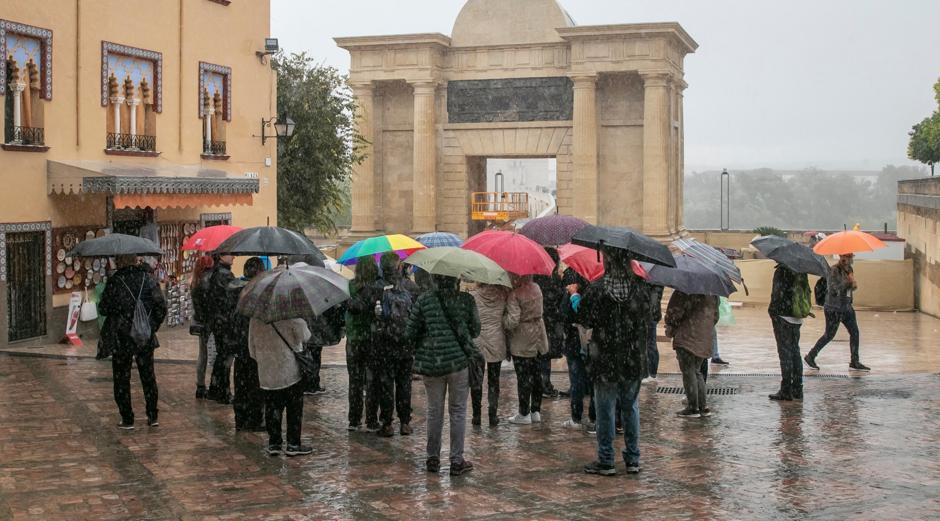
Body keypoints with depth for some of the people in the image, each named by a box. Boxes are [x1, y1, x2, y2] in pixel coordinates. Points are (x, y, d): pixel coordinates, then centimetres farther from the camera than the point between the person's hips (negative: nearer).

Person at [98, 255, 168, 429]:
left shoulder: (115, 282, -10)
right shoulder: (147, 279, -1)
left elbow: (103, 309, -6)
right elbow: (162, 306, 0)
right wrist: (153, 326, 9)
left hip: (121, 339, -3)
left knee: (122, 379, 8)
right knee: (148, 376, 15)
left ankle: (127, 419, 8)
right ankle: (153, 416, 15)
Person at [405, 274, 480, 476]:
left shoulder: (424, 300, -3)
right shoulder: (467, 300, -4)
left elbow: (410, 333, -1)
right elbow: (475, 330, 6)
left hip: (430, 363, 1)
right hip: (459, 360, -1)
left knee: (434, 411, 12)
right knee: (458, 411, 8)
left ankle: (433, 458, 19)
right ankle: (457, 460, 8)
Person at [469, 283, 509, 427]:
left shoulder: (472, 296, -9)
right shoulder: (502, 295, -3)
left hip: (477, 344, -2)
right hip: (497, 344, 2)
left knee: (476, 382, 8)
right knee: (494, 381, 11)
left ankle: (477, 416, 10)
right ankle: (493, 416, 11)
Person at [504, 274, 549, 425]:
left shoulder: (514, 295, -19)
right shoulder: (536, 288, 3)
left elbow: (513, 320, -24)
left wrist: (503, 320, -6)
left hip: (521, 341, -7)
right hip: (537, 335, 7)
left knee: (523, 376, 0)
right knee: (536, 374, 14)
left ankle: (524, 414, 7)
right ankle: (536, 411, 22)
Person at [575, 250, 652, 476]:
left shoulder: (597, 290, -15)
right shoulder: (641, 287, -4)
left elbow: (583, 319, -6)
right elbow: (649, 317, 7)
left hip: (605, 359, -3)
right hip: (634, 360, 3)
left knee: (605, 409, 7)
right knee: (631, 406, 15)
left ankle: (606, 461, 12)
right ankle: (633, 459, 19)